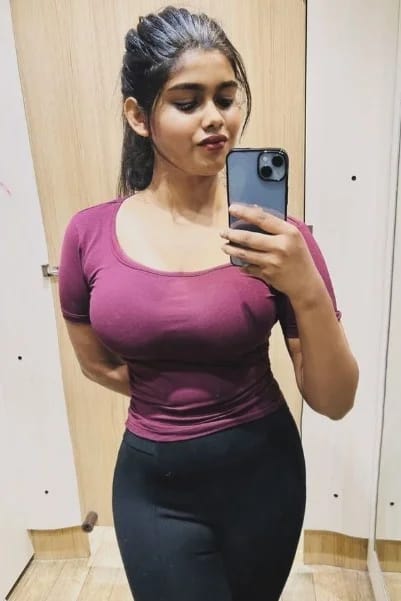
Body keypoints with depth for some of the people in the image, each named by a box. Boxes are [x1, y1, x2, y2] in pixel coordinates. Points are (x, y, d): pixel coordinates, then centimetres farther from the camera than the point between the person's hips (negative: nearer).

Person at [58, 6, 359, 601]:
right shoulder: (90, 234, -10)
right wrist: (172, 401, 3)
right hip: (154, 483, 0)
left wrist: (307, 290, -28)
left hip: (261, 470, 1)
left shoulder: (273, 232, -14)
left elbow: (334, 401, -14)